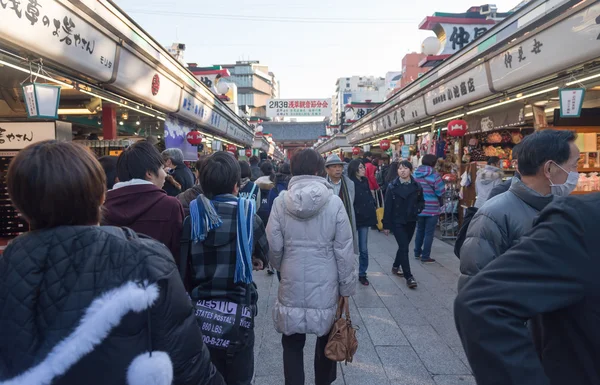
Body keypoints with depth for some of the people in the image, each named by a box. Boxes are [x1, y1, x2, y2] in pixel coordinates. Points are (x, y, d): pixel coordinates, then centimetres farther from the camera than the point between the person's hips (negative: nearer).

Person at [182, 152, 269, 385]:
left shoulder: (192, 217, -9)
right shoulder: (248, 217, -8)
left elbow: (181, 266, -12)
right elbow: (264, 257, 6)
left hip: (199, 314, 2)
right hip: (236, 314, -1)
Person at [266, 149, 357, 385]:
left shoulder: (281, 201, -9)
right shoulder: (334, 202, -12)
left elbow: (273, 246, -5)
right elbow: (344, 250, -10)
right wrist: (346, 287, 2)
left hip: (292, 285, 0)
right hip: (325, 285, 0)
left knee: (292, 344, 18)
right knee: (327, 340, 24)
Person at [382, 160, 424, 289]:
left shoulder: (417, 186, 0)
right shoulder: (392, 186, -8)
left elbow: (421, 201, 15)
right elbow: (387, 206, -7)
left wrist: (417, 209, -8)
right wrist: (386, 225, -8)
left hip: (411, 221, 4)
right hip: (397, 221, -4)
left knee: (403, 246, 16)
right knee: (404, 247, -9)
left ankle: (395, 267, 38)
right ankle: (409, 276, -4)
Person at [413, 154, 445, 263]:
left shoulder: (415, 174, 1)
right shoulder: (434, 175, -14)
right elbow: (441, 192, -14)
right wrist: (436, 198, 5)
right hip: (432, 209, -5)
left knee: (420, 231, 20)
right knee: (429, 233, 3)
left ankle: (417, 253, 28)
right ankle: (425, 256, 7)